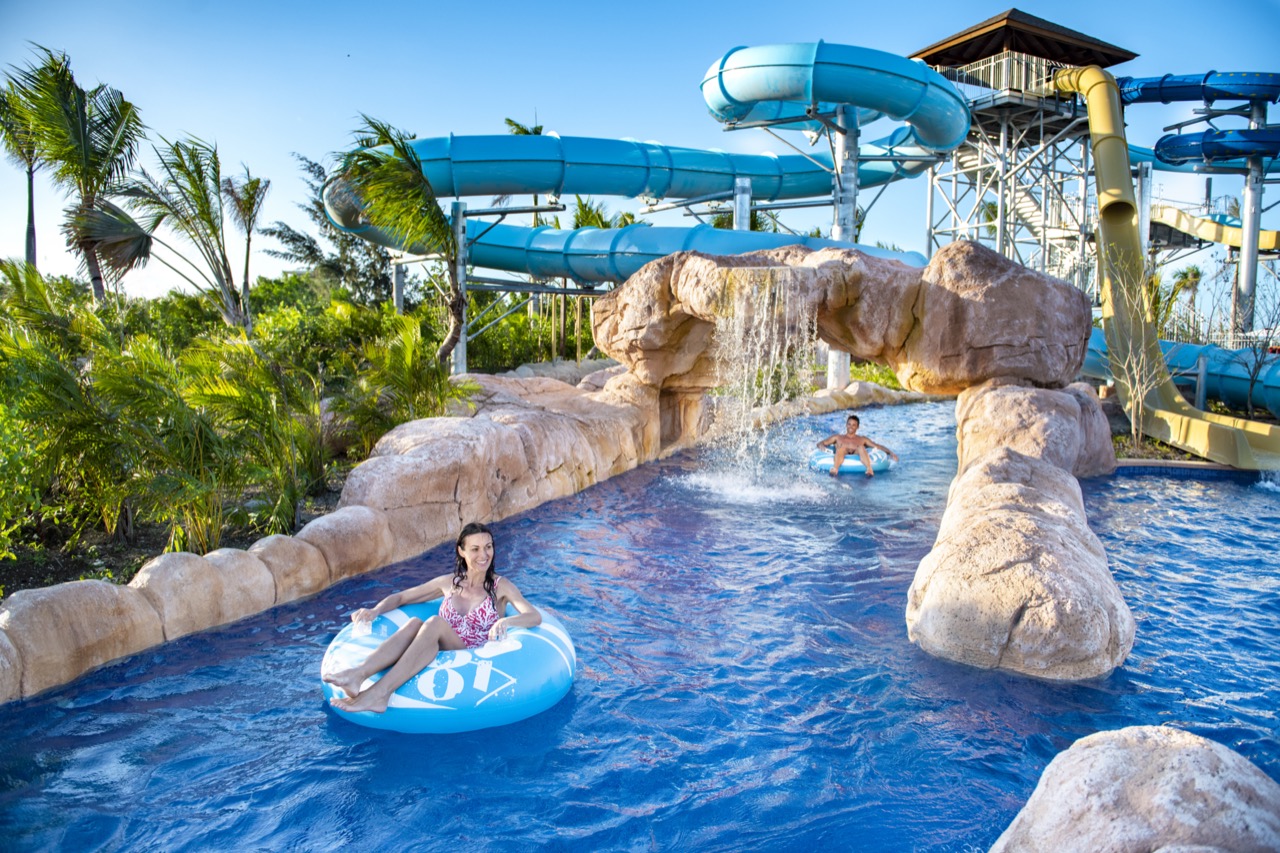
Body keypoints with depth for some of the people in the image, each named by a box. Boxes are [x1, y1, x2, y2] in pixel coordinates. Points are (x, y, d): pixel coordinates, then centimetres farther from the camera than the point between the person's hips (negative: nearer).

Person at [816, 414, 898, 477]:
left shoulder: (862, 439, 30)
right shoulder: (838, 437, 30)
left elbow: (879, 446, 22)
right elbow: (820, 443, 21)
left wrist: (890, 452, 5)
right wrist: (821, 446, -3)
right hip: (842, 459, -1)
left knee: (861, 447, -31)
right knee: (842, 446, -33)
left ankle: (869, 470, -55)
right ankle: (835, 469, -60)